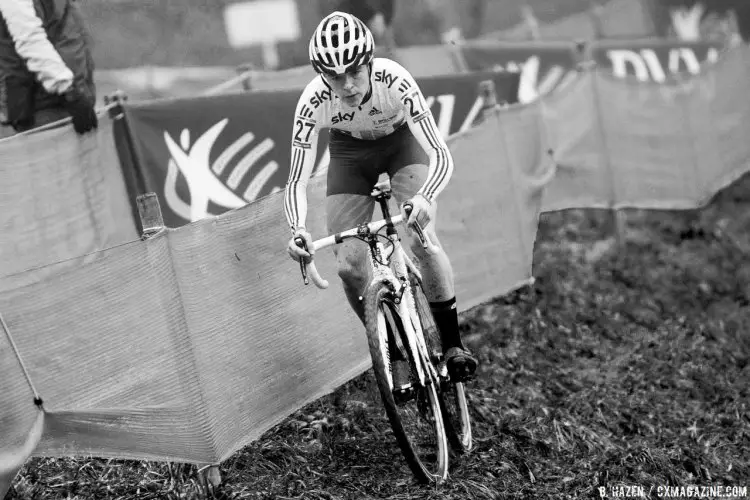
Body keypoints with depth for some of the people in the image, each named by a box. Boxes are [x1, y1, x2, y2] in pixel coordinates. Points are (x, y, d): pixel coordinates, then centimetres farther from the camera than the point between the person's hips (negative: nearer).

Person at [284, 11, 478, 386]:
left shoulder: (394, 81, -38)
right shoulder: (314, 102, -32)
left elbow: (441, 155, -40)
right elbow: (297, 180, -31)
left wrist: (424, 197, -61)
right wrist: (297, 229, -50)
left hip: (403, 143, -2)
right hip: (350, 154, 2)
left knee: (422, 239, -25)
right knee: (349, 266, -9)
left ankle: (453, 344, -9)